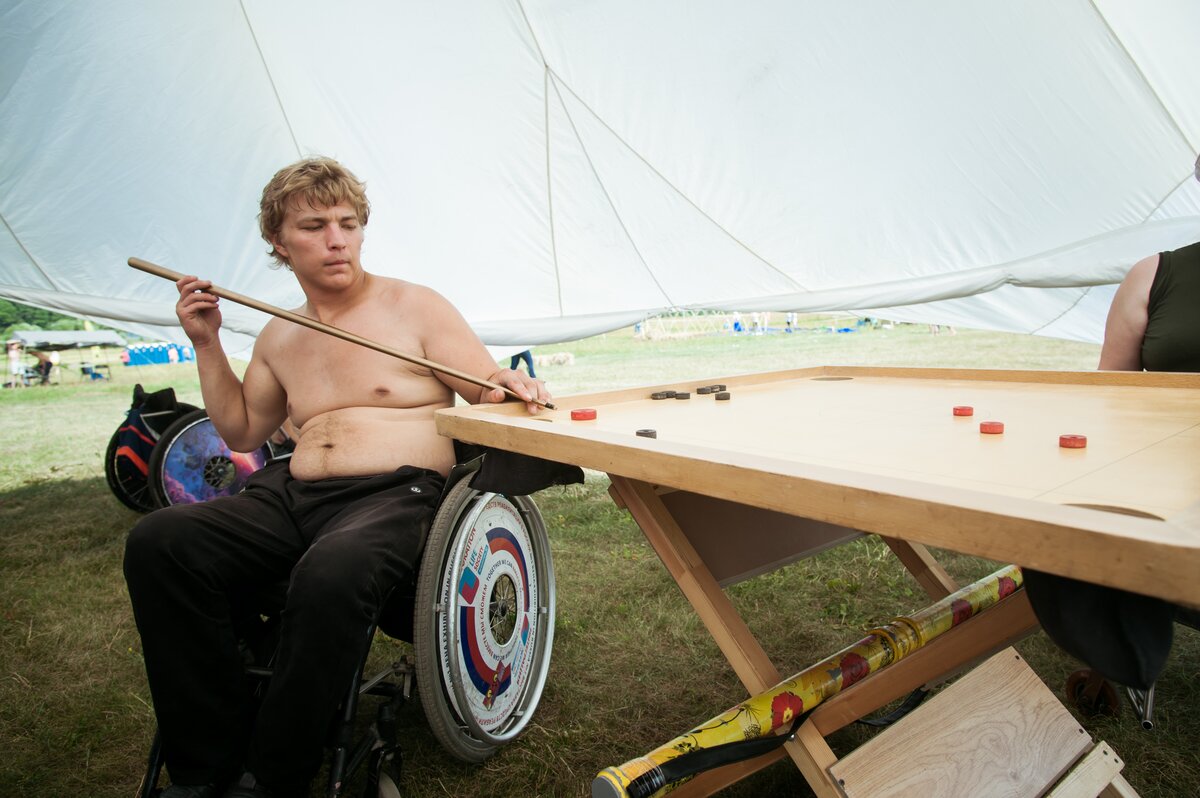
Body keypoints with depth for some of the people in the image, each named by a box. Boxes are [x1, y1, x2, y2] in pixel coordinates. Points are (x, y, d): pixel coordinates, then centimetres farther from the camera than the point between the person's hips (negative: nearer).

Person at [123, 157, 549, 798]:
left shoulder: (416, 306, 4)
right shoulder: (278, 339, 20)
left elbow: (489, 393, 1)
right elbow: (242, 431, 27)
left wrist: (508, 383, -24)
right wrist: (206, 343, 19)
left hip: (395, 493, -5)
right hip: (292, 497, 6)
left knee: (329, 575, -37)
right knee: (156, 542, -16)